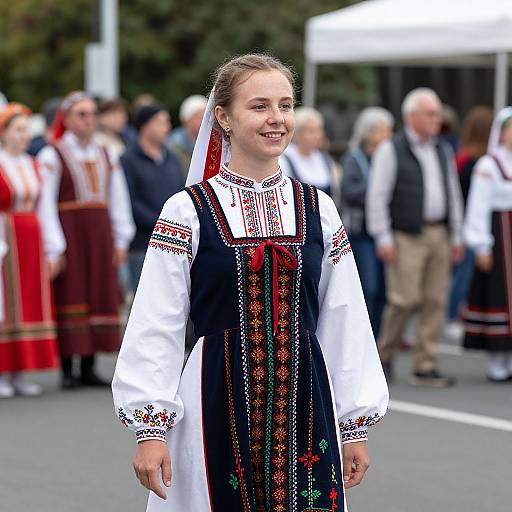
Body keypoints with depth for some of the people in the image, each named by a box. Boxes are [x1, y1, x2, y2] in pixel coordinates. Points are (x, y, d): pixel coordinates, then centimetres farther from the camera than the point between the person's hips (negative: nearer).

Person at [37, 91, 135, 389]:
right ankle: (68, 371, 1)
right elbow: (46, 205, -9)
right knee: (70, 297, -4)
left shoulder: (105, 156, 13)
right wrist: (54, 248, -14)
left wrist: (121, 240, 6)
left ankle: (88, 369, 11)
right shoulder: (52, 156, -4)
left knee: (101, 295, 4)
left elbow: (119, 200, 14)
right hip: (69, 235, -5)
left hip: (100, 236, 5)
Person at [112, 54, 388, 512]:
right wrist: (149, 428, -8)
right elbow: (155, 327, -3)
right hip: (219, 402, -3)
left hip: (303, 401, 3)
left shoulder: (317, 209, 7)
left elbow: (345, 323, 9)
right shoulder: (187, 211, -2)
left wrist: (356, 426, 9)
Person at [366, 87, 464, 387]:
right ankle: (385, 354, 10)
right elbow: (377, 197, -6)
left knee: (436, 301, 2)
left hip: (439, 236, 6)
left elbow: (453, 195, 19)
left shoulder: (444, 151, 15)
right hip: (407, 237, -5)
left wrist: (456, 237, 14)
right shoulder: (391, 151, -3)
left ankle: (426, 368, 6)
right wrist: (383, 239, -11)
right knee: (405, 299, -11)